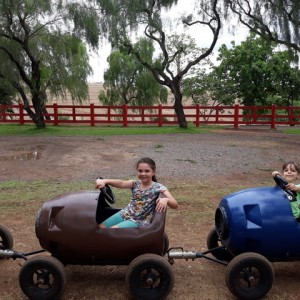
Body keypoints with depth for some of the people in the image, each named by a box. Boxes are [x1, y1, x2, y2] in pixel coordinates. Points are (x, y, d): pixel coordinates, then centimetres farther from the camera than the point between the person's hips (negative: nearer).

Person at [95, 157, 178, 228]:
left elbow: (175, 205, -19)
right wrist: (104, 181, -40)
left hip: (140, 221, -5)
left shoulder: (158, 188, -11)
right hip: (125, 214, 5)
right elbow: (122, 183, -21)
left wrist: (166, 199, -42)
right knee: (100, 228, -2)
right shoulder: (136, 184, 0)